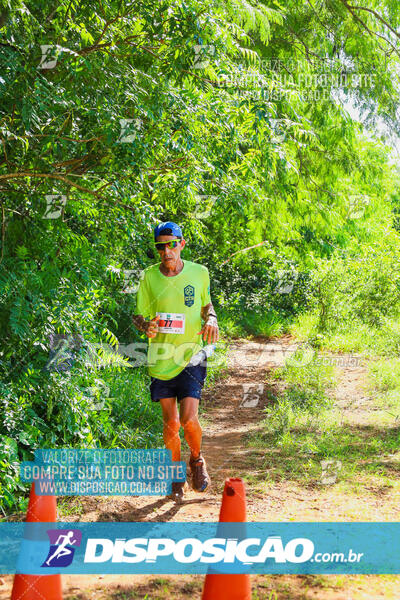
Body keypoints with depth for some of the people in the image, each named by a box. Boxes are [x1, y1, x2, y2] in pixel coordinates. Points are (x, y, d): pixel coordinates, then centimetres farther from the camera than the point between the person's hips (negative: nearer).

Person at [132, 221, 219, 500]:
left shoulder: (199, 272, -2)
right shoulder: (149, 276, -4)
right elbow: (139, 315, 3)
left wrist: (211, 319, -6)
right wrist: (147, 326, -20)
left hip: (191, 356, -1)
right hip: (161, 359, 1)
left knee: (189, 419, -12)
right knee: (170, 422, 5)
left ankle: (197, 459, 20)